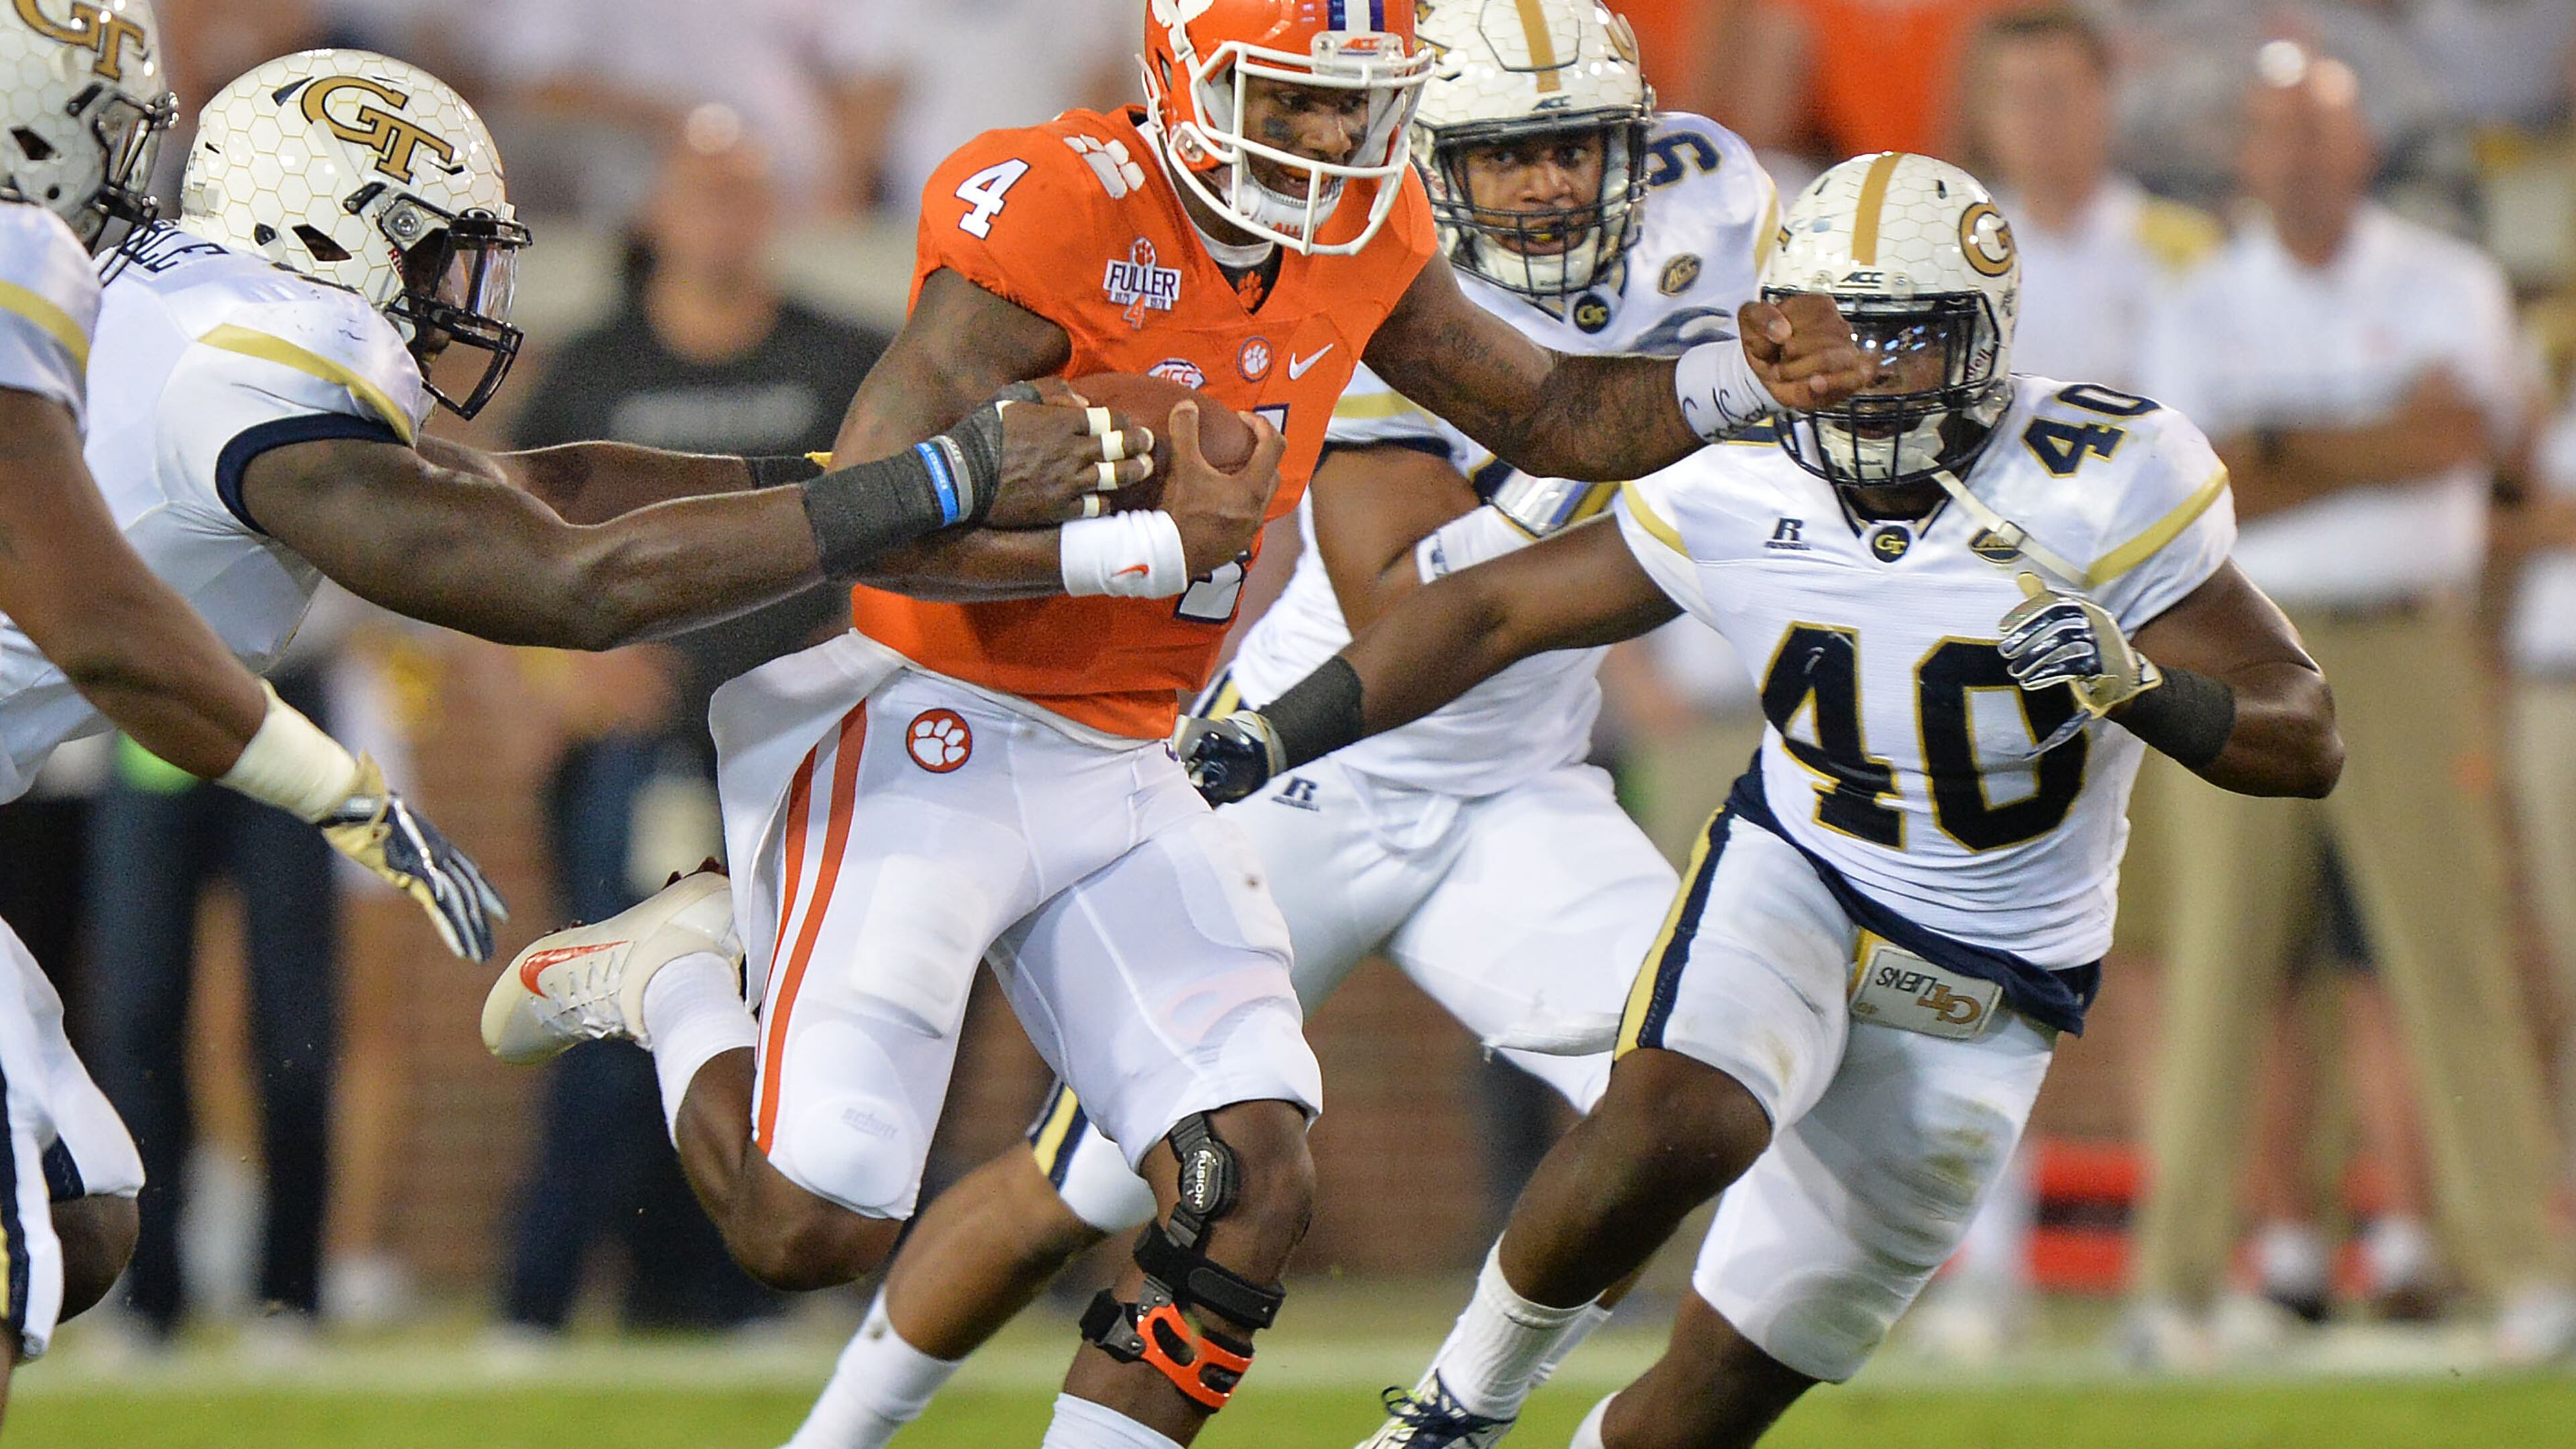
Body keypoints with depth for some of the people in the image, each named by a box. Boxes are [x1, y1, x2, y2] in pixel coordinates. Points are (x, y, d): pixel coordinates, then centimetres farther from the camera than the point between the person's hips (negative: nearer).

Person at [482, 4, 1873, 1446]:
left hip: (1117, 767, 7)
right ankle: (677, 974, 21)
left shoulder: (1364, 233, 2)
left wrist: (1735, 381, -1)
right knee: (814, 1225, -9)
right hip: (916, 729, -7)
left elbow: (1547, 418, 17)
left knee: (1256, 1190, -7)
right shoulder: (1051, 213, -22)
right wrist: (1142, 544, -31)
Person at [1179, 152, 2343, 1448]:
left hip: (1982, 999, -1)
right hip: (1793, 889, 1)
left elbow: (2303, 743, -18)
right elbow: (1494, 610, 1)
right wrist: (1275, 736, -6)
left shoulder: (2099, 490, -20)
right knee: (1670, 1125, -33)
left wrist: (2136, 685, -37)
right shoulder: (1745, 500, -12)